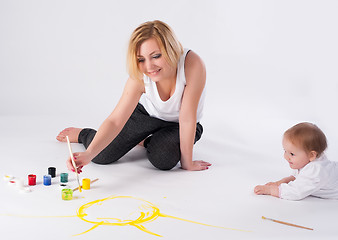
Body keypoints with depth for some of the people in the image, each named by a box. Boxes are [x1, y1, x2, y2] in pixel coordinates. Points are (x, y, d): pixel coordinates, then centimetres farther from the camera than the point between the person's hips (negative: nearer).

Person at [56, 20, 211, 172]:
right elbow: (115, 120, -34)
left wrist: (187, 162, -26)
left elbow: (187, 118, -33)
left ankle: (146, 141, 9)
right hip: (146, 113, 1)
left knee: (163, 159, -30)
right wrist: (88, 154, -49)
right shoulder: (139, 78, -30)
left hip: (178, 125, -1)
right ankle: (82, 134, 31)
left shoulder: (192, 64, -38)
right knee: (102, 156, -8)